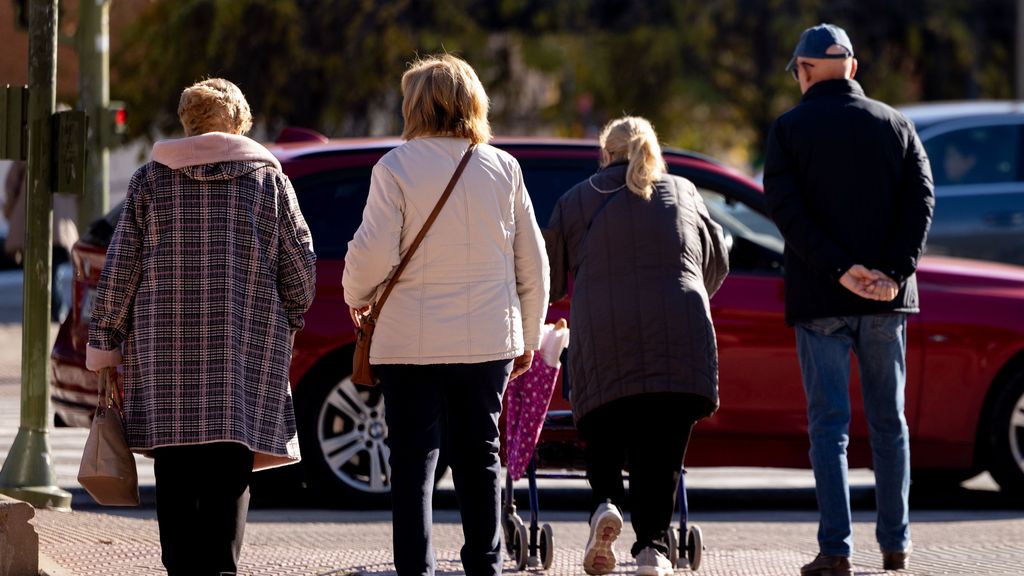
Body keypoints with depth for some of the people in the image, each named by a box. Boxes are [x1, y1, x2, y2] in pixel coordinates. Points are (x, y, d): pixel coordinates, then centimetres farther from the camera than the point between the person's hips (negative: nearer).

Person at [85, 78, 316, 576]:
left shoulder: (151, 180, 5)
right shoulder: (269, 179, 6)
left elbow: (119, 270, 2)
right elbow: (301, 271, 6)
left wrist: (103, 346, 8)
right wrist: (285, 325, 23)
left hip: (166, 348, 0)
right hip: (248, 349, 0)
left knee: (174, 475, 5)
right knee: (228, 473, -2)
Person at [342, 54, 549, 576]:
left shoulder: (396, 167, -7)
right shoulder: (502, 168, 5)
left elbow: (373, 254, -12)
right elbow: (532, 261, 9)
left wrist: (357, 297, 9)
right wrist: (528, 335, 19)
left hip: (412, 338, -3)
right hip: (489, 338, 3)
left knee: (413, 459, 1)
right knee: (479, 455, 12)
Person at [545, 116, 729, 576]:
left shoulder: (576, 202, 15)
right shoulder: (683, 194, 20)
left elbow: (548, 282, 20)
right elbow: (717, 263, 31)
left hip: (601, 337, -1)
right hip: (680, 339, 1)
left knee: (604, 437, 13)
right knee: (661, 448, 3)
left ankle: (605, 504, -14)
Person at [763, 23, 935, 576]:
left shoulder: (789, 128, 0)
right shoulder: (895, 124, 8)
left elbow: (784, 208, -11)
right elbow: (920, 198, -2)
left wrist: (840, 270, -14)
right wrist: (894, 271, -10)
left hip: (819, 300, -2)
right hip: (886, 301, 2)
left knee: (829, 424, -2)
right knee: (888, 421, 12)